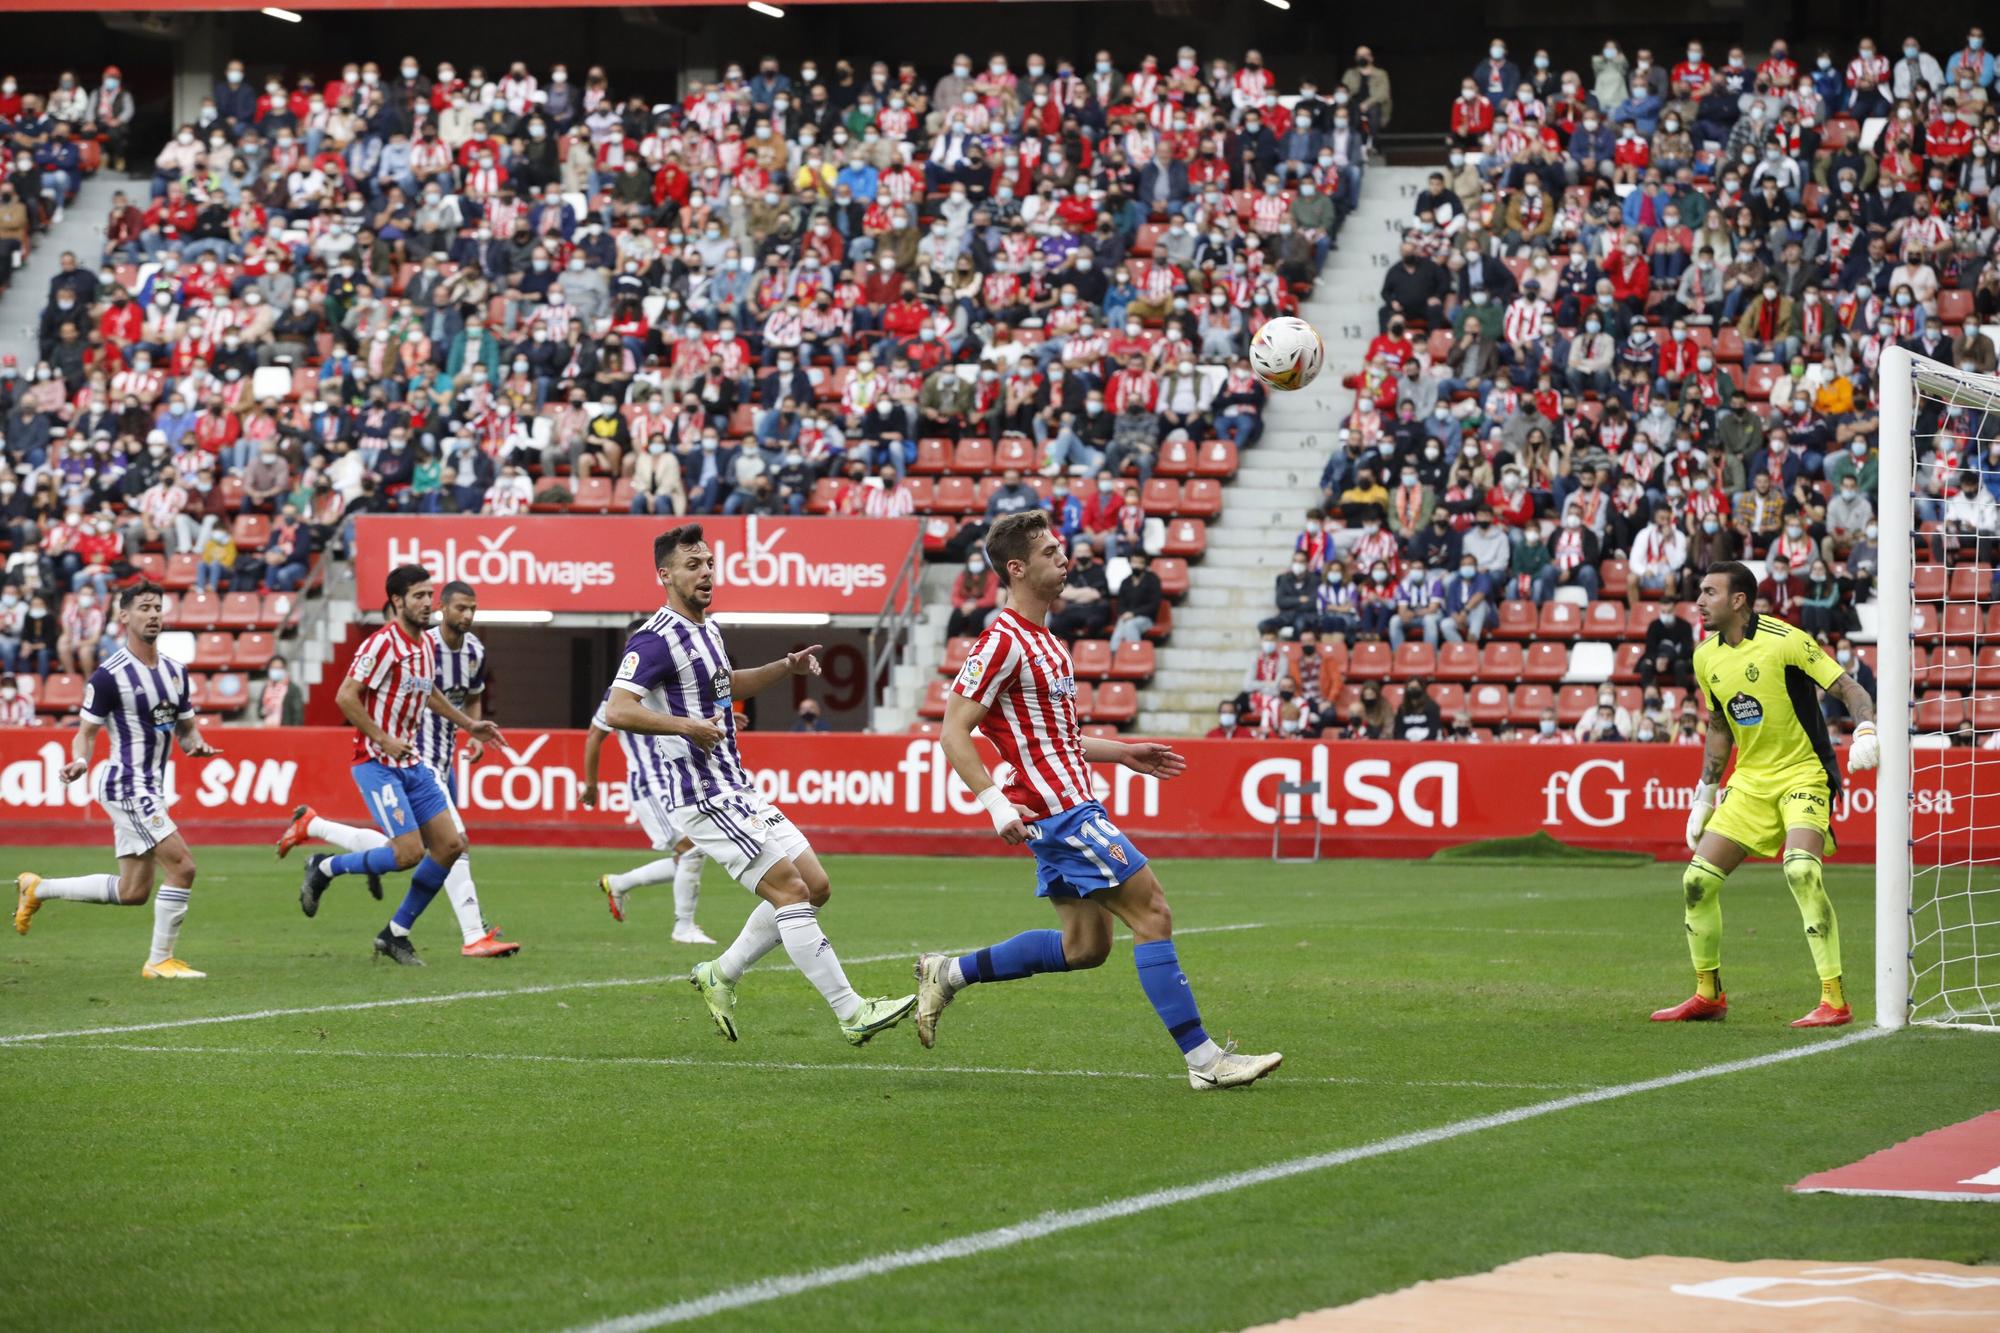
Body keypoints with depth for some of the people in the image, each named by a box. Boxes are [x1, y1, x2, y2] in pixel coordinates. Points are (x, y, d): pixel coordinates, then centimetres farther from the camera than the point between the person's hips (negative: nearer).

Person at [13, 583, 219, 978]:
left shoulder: (175, 671, 9)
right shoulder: (109, 675, -12)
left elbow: (186, 728, 17)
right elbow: (86, 732, -7)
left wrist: (196, 745, -6)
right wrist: (79, 762, -27)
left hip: (150, 789, 8)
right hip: (126, 784, -8)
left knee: (131, 893, 11)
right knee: (181, 865, -16)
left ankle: (37, 889, 26)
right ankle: (160, 960, -5)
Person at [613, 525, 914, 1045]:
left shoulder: (706, 631, 16)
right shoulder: (656, 640, -13)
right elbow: (617, 711, -25)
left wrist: (787, 667, 23)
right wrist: (688, 726, -32)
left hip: (736, 788, 10)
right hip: (698, 794, -10)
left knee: (814, 885, 7)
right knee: (789, 889, -15)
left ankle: (720, 975, 18)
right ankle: (853, 1013, -15)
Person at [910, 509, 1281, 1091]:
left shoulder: (1044, 640, 16)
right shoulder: (1003, 642, -15)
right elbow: (954, 732, -17)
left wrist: (1123, 753, 23)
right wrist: (995, 802, -26)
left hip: (1069, 808, 10)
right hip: (1060, 809, -10)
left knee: (1085, 945, 12)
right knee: (1152, 914, -10)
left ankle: (949, 973, 19)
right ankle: (1204, 1060, -8)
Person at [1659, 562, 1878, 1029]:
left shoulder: (1784, 641, -15)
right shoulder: (1706, 657, 6)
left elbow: (1848, 688, -13)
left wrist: (1865, 731, -32)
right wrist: (1704, 795, 17)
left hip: (1802, 775, -7)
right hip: (1749, 781, 7)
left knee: (1800, 869, -30)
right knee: (1698, 879, 0)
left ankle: (1834, 1001, -25)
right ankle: (1708, 995, 20)